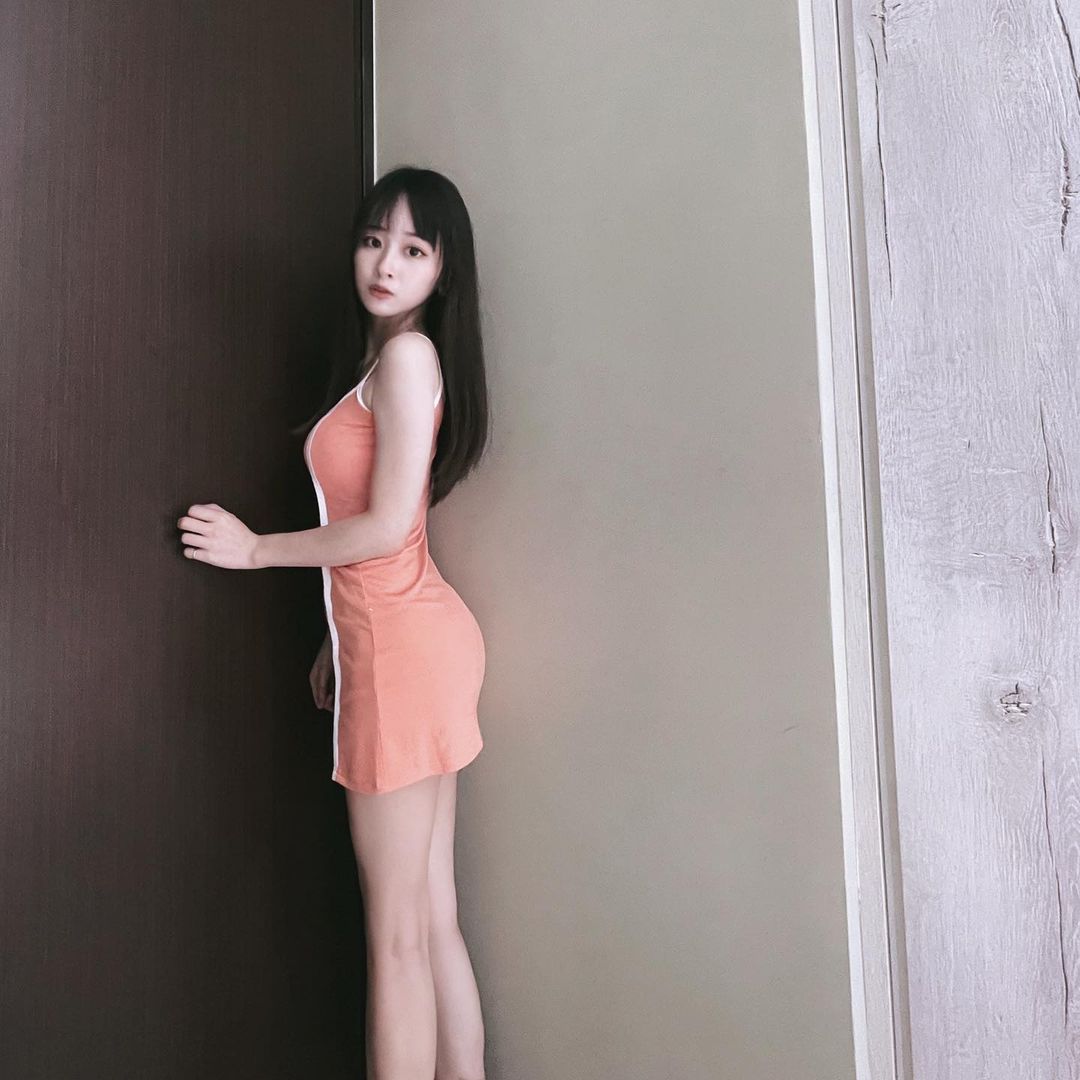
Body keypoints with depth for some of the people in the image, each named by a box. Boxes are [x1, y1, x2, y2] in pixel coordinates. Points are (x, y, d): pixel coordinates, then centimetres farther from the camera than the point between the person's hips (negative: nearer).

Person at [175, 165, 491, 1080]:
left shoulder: (407, 354, -8)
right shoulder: (383, 358, 19)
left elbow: (386, 528, -14)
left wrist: (254, 548, -2)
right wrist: (340, 642, 19)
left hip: (403, 646, -9)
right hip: (397, 640, 9)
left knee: (397, 936, 0)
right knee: (434, 920, 13)